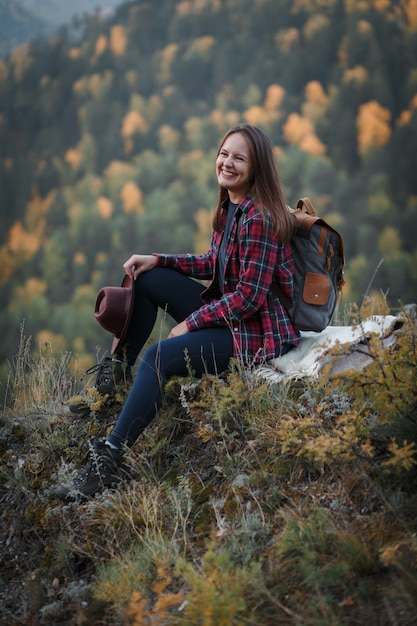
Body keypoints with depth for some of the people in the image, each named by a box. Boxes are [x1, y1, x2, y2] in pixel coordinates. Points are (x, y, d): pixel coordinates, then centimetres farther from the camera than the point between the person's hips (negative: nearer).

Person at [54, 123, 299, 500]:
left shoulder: (259, 218, -21)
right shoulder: (230, 207, 7)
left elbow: (250, 296, -23)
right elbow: (213, 264, 17)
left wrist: (191, 322, -16)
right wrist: (158, 260, 5)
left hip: (256, 331, -10)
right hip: (227, 312, 10)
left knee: (158, 358, -26)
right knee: (146, 279, 7)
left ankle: (108, 463, -26)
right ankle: (114, 375, 16)